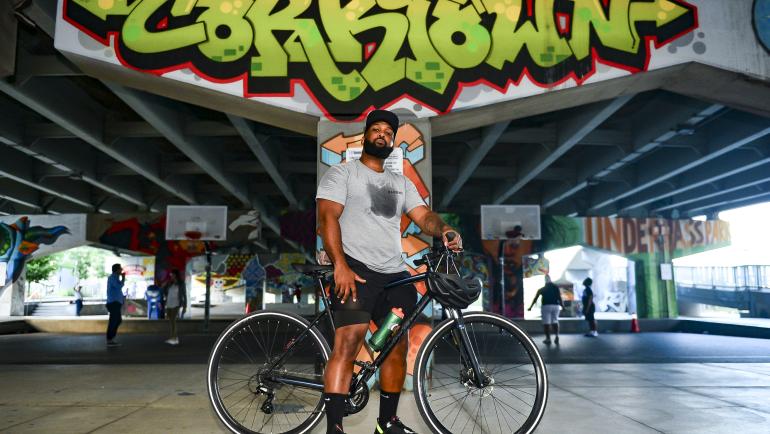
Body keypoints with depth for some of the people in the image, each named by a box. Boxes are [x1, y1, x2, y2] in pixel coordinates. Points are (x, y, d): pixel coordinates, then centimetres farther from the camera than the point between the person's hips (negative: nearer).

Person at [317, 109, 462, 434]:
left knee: (398, 347, 8)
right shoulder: (341, 173, 6)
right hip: (356, 269, -6)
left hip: (396, 274, 6)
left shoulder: (402, 183, 22)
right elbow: (328, 218, -7)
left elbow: (423, 216, 9)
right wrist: (340, 266, -21)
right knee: (348, 344, -19)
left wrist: (444, 230, -16)